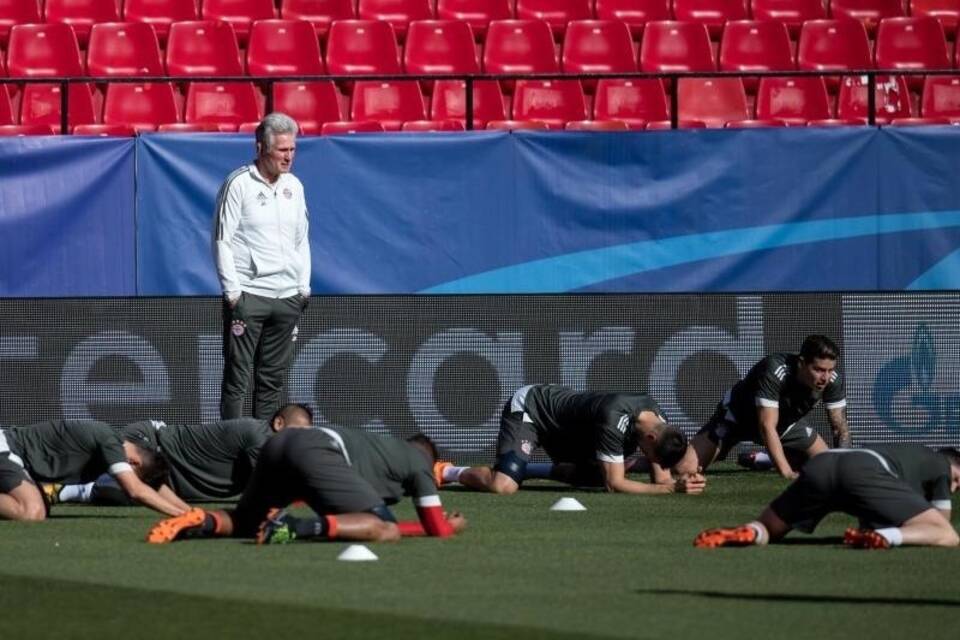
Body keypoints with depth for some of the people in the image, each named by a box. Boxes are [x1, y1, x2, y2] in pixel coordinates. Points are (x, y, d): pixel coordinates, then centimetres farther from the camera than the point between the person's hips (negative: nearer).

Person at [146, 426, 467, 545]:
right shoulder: (420, 460, 22)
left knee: (241, 522, 27)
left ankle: (204, 521, -9)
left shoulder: (388, 445, 41)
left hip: (280, 443, 8)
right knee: (385, 530, -12)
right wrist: (452, 525, 41)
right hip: (316, 453, -8)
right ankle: (302, 528, -35)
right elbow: (438, 528, 21)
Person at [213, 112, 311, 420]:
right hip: (247, 295, -6)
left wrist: (304, 285, 12)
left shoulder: (294, 186, 12)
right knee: (237, 377, -6)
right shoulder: (238, 184, -6)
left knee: (272, 379, 7)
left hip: (287, 297, 6)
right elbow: (222, 241, -7)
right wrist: (232, 292, -12)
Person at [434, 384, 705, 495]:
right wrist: (671, 489, -40)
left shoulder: (657, 423, -11)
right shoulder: (615, 419, -36)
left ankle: (528, 469, 22)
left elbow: (661, 478, -6)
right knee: (503, 486, -30)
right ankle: (449, 472, -1)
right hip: (527, 408, -9)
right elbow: (614, 484, -34)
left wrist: (679, 483, -29)